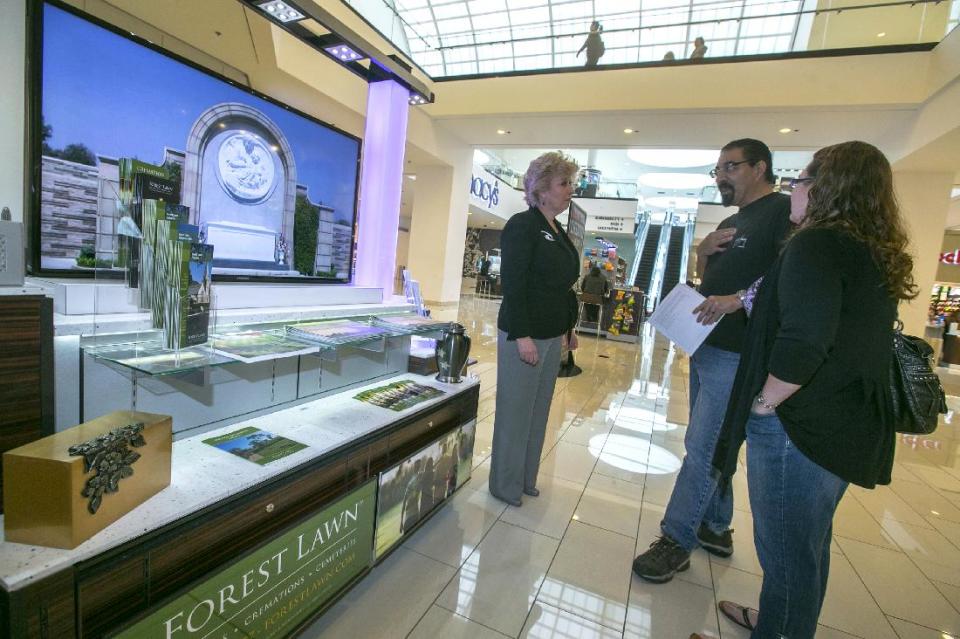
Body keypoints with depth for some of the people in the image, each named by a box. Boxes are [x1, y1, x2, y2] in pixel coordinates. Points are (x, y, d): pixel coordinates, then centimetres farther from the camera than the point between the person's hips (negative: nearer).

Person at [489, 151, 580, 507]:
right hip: (524, 335, -8)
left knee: (538, 411, 16)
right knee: (515, 413, 3)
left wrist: (569, 328, 19)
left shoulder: (559, 232, 15)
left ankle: (526, 479, 32)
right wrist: (522, 336, -22)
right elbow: (512, 284, -18)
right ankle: (505, 486, 21)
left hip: (552, 336, 9)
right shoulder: (522, 225, -10)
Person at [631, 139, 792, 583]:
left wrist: (740, 299, -29)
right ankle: (715, 528, 32)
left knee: (701, 448, -4)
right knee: (709, 444, 17)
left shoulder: (783, 210, -8)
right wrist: (702, 253, 2)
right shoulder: (730, 224, 19)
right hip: (706, 347, 9)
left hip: (738, 355, -9)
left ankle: (677, 540, 10)